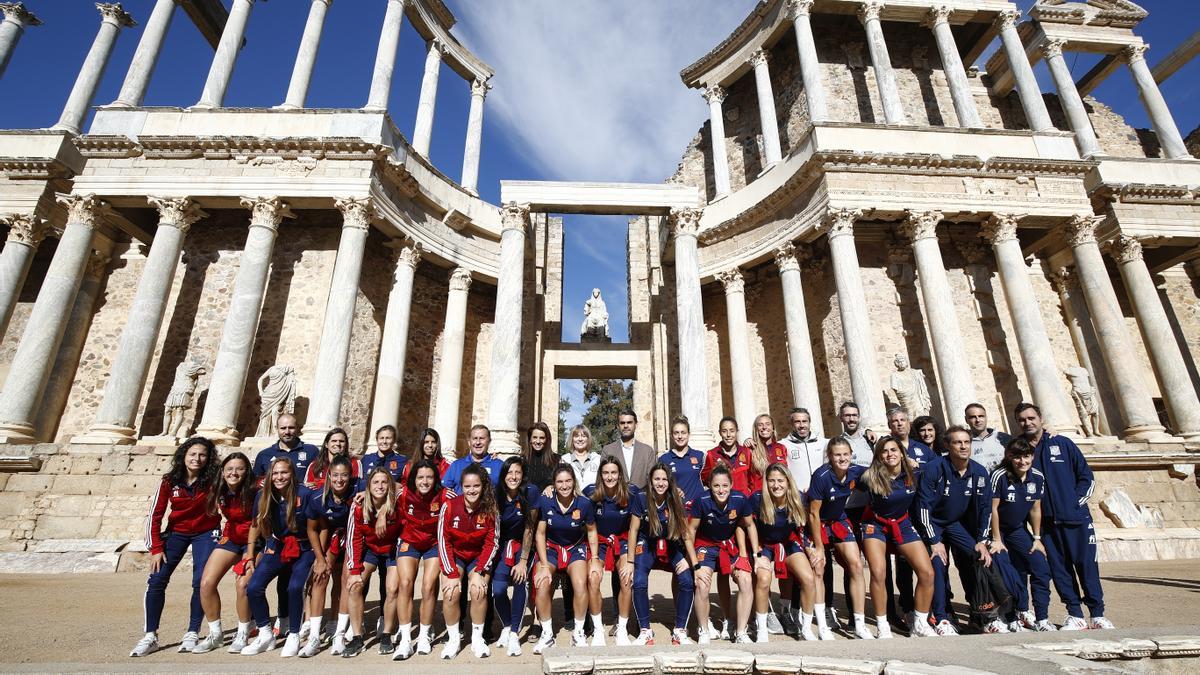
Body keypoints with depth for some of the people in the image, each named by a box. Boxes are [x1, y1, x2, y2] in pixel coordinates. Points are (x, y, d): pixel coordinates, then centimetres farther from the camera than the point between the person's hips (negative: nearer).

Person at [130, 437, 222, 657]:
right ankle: (150, 636, 7)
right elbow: (154, 515, -5)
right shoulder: (169, 481, -12)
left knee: (201, 582, -8)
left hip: (205, 533, -2)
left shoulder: (213, 480, -18)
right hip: (176, 532, 2)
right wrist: (156, 548, -8)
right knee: (156, 580, -6)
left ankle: (193, 633, 6)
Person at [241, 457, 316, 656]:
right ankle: (266, 635, 12)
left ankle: (294, 636, 1)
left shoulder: (304, 494, -21)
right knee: (253, 587, -10)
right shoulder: (263, 496, -6)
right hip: (276, 548, 5)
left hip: (303, 550, -4)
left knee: (295, 588, -23)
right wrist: (250, 555, 9)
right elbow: (256, 525, 9)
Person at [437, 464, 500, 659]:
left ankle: (477, 638, 2)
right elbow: (444, 542, -13)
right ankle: (453, 638, 3)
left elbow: (491, 543, -10)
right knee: (450, 592, -21)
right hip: (454, 556, 0)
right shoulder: (449, 506, -19)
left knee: (478, 591, -21)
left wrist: (479, 572, -18)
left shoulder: (490, 509, -16)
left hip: (479, 557, 0)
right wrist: (452, 574, -17)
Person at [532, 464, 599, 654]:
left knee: (580, 584, -26)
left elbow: (591, 531, 3)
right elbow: (540, 533, -7)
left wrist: (595, 558, -5)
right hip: (550, 547, 0)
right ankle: (547, 634, -4)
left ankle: (578, 633, -2)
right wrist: (544, 565, -12)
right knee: (542, 583, -25)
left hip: (576, 548, 0)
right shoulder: (545, 502, -14)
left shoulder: (584, 503, -13)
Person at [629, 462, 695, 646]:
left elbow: (686, 531, -4)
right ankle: (645, 630, -2)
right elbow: (633, 530, -7)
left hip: (672, 546, 2)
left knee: (687, 581, -18)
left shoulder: (677, 501, -9)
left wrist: (688, 559, -14)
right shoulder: (641, 499, -13)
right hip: (647, 545, -1)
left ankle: (680, 629, 2)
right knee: (639, 582, -23)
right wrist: (630, 561, -8)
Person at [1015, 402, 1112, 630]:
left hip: (1077, 518, -1)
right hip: (1047, 522, 1)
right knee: (1059, 569, 5)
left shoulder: (1063, 444, 1)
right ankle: (1075, 616, 15)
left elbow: (1087, 476, 4)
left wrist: (1077, 502, -4)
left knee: (1087, 565, 3)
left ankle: (1098, 615, 16)